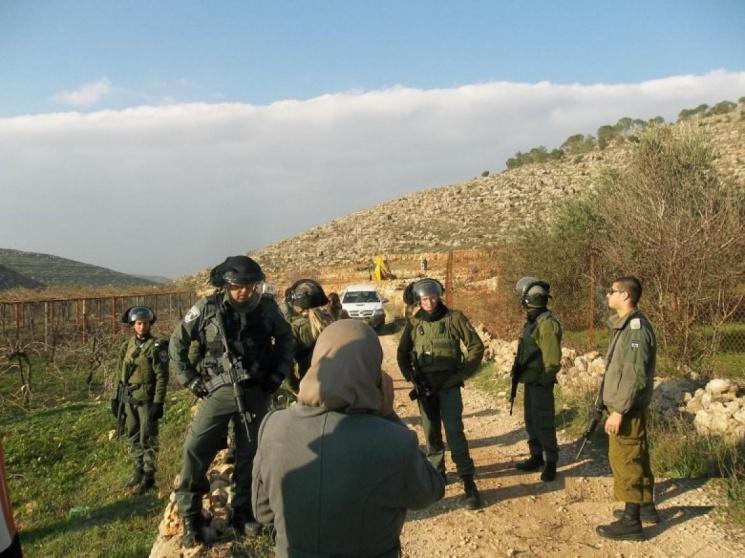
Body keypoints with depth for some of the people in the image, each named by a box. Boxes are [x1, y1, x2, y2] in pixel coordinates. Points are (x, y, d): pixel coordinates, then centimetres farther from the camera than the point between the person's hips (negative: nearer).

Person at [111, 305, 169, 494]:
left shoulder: (157, 346, -9)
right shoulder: (127, 346, 9)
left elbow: (162, 377, -11)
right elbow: (120, 374, 15)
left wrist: (158, 402, -15)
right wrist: (116, 397, 12)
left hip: (146, 399, -6)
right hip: (128, 399, 6)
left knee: (147, 439, -1)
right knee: (134, 437, 14)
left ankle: (148, 476, 8)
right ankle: (138, 471, 26)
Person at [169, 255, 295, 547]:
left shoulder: (266, 307, -5)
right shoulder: (207, 308, -9)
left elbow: (286, 340, 10)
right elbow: (177, 342, 1)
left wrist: (278, 374, 3)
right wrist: (191, 380, -2)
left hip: (255, 392, 2)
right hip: (219, 390, -1)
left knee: (249, 454, 10)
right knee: (195, 450, -7)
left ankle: (242, 512, 27)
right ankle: (189, 517, 11)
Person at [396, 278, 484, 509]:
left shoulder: (454, 318, -7)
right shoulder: (413, 323, 1)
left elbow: (476, 346, -4)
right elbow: (402, 354, 12)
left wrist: (461, 375, -8)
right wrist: (413, 379, 1)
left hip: (449, 386, -3)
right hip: (425, 387, 3)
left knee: (454, 432, -9)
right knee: (431, 433, 12)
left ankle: (468, 481, -2)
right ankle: (436, 473, 28)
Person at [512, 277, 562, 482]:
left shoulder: (547, 323, -20)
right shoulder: (532, 321, 10)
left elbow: (553, 359, -22)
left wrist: (543, 381, -17)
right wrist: (520, 373, 15)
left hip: (540, 383, -10)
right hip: (529, 381, 10)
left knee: (543, 424, -1)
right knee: (530, 421, 17)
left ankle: (551, 462, 12)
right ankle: (536, 457, 29)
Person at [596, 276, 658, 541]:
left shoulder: (636, 328, -21)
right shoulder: (626, 324, 10)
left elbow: (635, 376, -25)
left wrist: (619, 411, -23)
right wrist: (615, 406, 20)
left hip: (627, 407, -10)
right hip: (627, 405, 10)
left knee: (625, 460, -2)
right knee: (636, 456, 19)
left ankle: (631, 521, 8)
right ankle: (646, 506, 33)